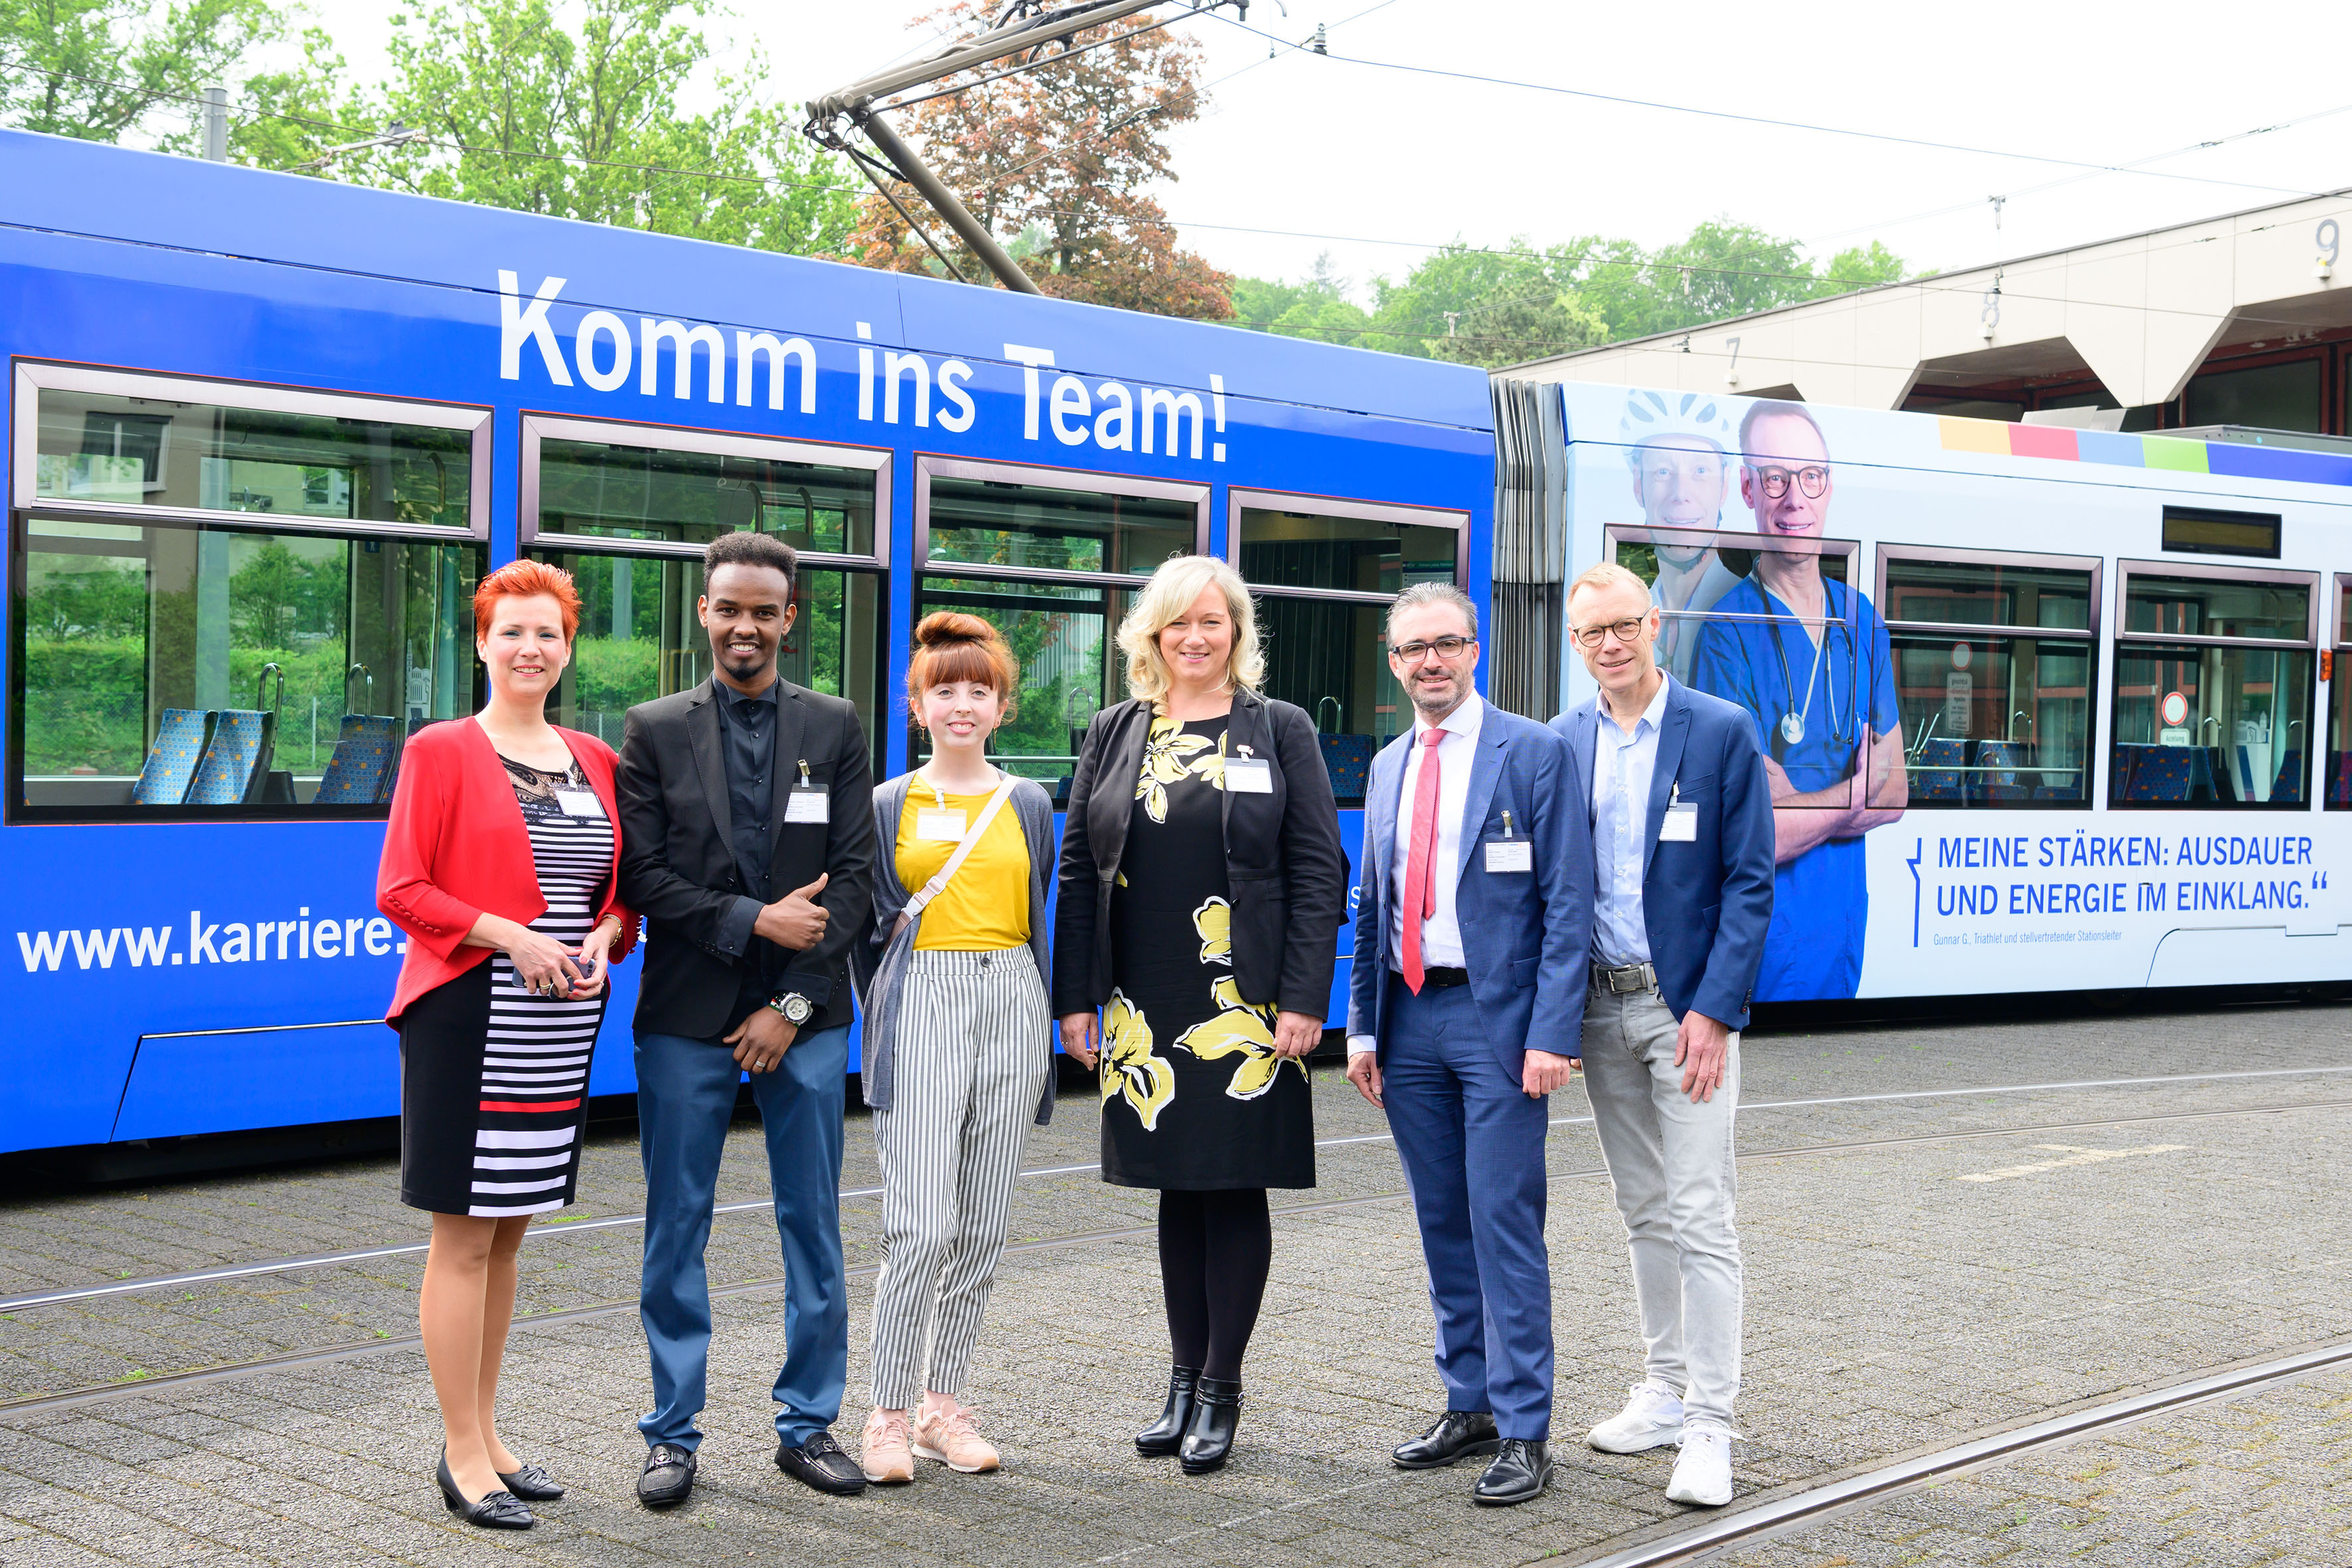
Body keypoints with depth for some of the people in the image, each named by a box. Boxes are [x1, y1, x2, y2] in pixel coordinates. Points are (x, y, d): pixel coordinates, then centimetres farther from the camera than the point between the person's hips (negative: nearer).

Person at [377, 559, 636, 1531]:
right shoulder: (440, 752, -3)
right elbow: (401, 890, -7)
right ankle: (463, 1456, 7)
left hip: (561, 1027, 6)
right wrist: (510, 935, -17)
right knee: (465, 1237, -2)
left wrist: (603, 937, -4)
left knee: (508, 1232, 13)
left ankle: (486, 1436, 24)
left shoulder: (594, 759, 12)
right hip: (466, 1016, -6)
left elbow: (623, 889, 17)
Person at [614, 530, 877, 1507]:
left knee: (813, 1227, 7)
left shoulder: (835, 729, 5)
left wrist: (794, 1003, -8)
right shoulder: (655, 730, 3)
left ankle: (809, 1426, 19)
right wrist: (752, 921, -14)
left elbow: (854, 878, 0)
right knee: (675, 1232, 4)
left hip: (804, 1018, 1)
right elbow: (641, 877, -4)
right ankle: (673, 1435, 15)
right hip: (687, 1018, -1)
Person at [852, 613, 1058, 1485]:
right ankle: (888, 1416, -2)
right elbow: (870, 928, 10)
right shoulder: (889, 806, 5)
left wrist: (1041, 1028, 14)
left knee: (983, 1229, 5)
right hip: (922, 1007, -3)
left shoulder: (1029, 806, 12)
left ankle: (944, 1407, 14)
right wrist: (887, 1019, 6)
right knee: (920, 1226, -11)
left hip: (1010, 1005, 3)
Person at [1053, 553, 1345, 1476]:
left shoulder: (1280, 731, 1)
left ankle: (1220, 1391, 11)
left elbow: (1319, 871, -3)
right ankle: (1184, 1383, 20)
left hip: (1246, 1006, -3)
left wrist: (1304, 1000, -11)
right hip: (1146, 1009, 3)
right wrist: (1076, 998, 2)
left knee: (1235, 1187, 1)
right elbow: (1078, 868, 9)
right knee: (1178, 1190, 10)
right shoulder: (1115, 734, 9)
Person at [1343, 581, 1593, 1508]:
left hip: (1498, 1017, -6)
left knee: (1504, 1222, -6)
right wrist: (1362, 1026, 10)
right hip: (1409, 1020, 6)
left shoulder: (1534, 754, -5)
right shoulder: (1389, 767, 13)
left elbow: (1568, 905, -8)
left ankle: (1525, 1431, 1)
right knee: (1442, 1223, 11)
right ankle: (1470, 1406, 22)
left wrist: (1552, 1034, -16)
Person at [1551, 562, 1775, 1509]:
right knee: (1643, 1214, 14)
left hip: (1687, 1007, -4)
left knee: (1701, 1221, -6)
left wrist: (1713, 1011, -15)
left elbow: (1750, 883, -8)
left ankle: (1709, 1430, -2)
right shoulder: (1564, 742, 6)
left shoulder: (1722, 731, -6)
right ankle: (1665, 1392, 25)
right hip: (1599, 1005, 5)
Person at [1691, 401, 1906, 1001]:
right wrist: (1857, 793, -5)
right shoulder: (1729, 632, -15)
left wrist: (1799, 807, -11)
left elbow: (1896, 793, 8)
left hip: (1846, 921, 6)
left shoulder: (1860, 619, 7)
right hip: (1762, 932, -6)